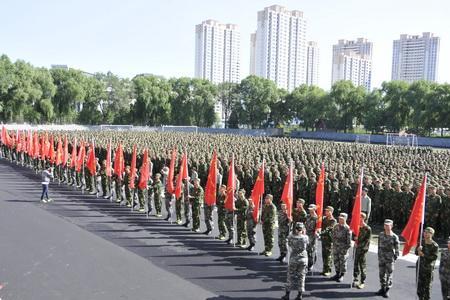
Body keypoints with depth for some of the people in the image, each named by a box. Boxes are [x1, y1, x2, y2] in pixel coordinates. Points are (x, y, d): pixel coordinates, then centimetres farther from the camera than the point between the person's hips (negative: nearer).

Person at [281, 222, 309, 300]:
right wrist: (303, 234, 8)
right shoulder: (305, 237, -11)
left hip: (293, 259, -1)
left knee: (290, 276, 11)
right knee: (301, 277, 12)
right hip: (303, 259, 1)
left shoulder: (291, 237, -13)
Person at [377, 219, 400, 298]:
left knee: (389, 275, 4)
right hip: (381, 258, 4)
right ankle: (382, 288, 27)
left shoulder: (394, 237, -11)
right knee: (381, 274, 12)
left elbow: (397, 249, -6)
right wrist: (379, 256, 8)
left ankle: (387, 290, 16)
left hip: (390, 259, -4)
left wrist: (395, 258, -9)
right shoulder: (381, 234, 1)